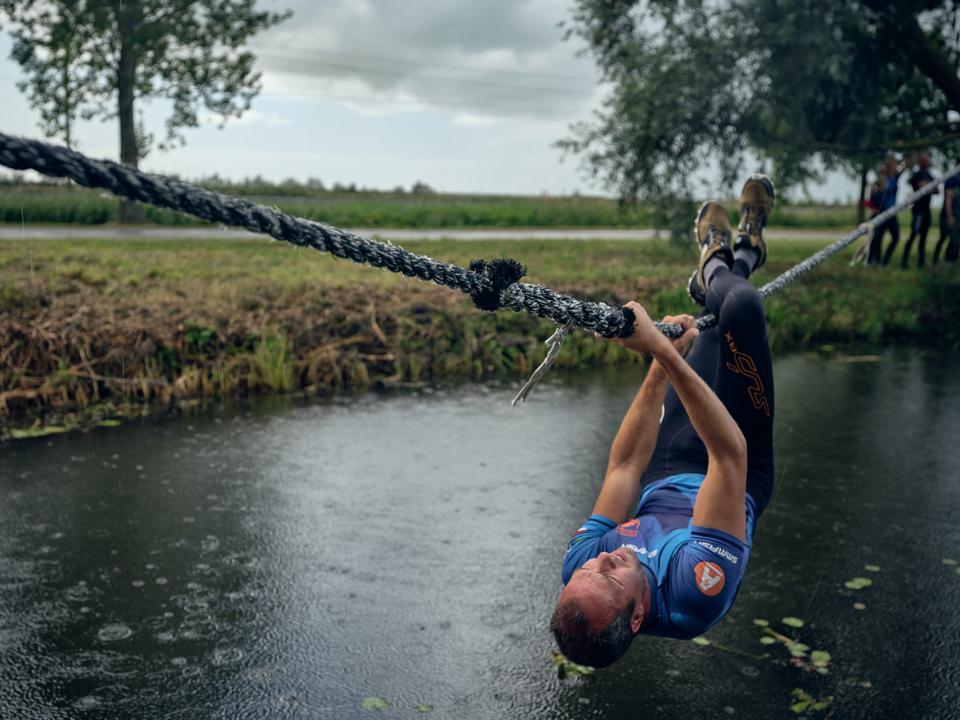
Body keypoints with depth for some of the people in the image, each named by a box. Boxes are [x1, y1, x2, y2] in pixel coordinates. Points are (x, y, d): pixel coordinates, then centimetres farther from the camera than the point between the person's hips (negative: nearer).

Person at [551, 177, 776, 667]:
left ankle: (717, 268, 44)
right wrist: (664, 353, -51)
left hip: (665, 477, 4)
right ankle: (741, 256, 26)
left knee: (722, 311, 8)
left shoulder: (580, 568, -31)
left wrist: (661, 365, -20)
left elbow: (626, 466, -21)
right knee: (742, 306, -10)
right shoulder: (697, 593, -46)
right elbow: (731, 454, -47)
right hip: (742, 480, -3)